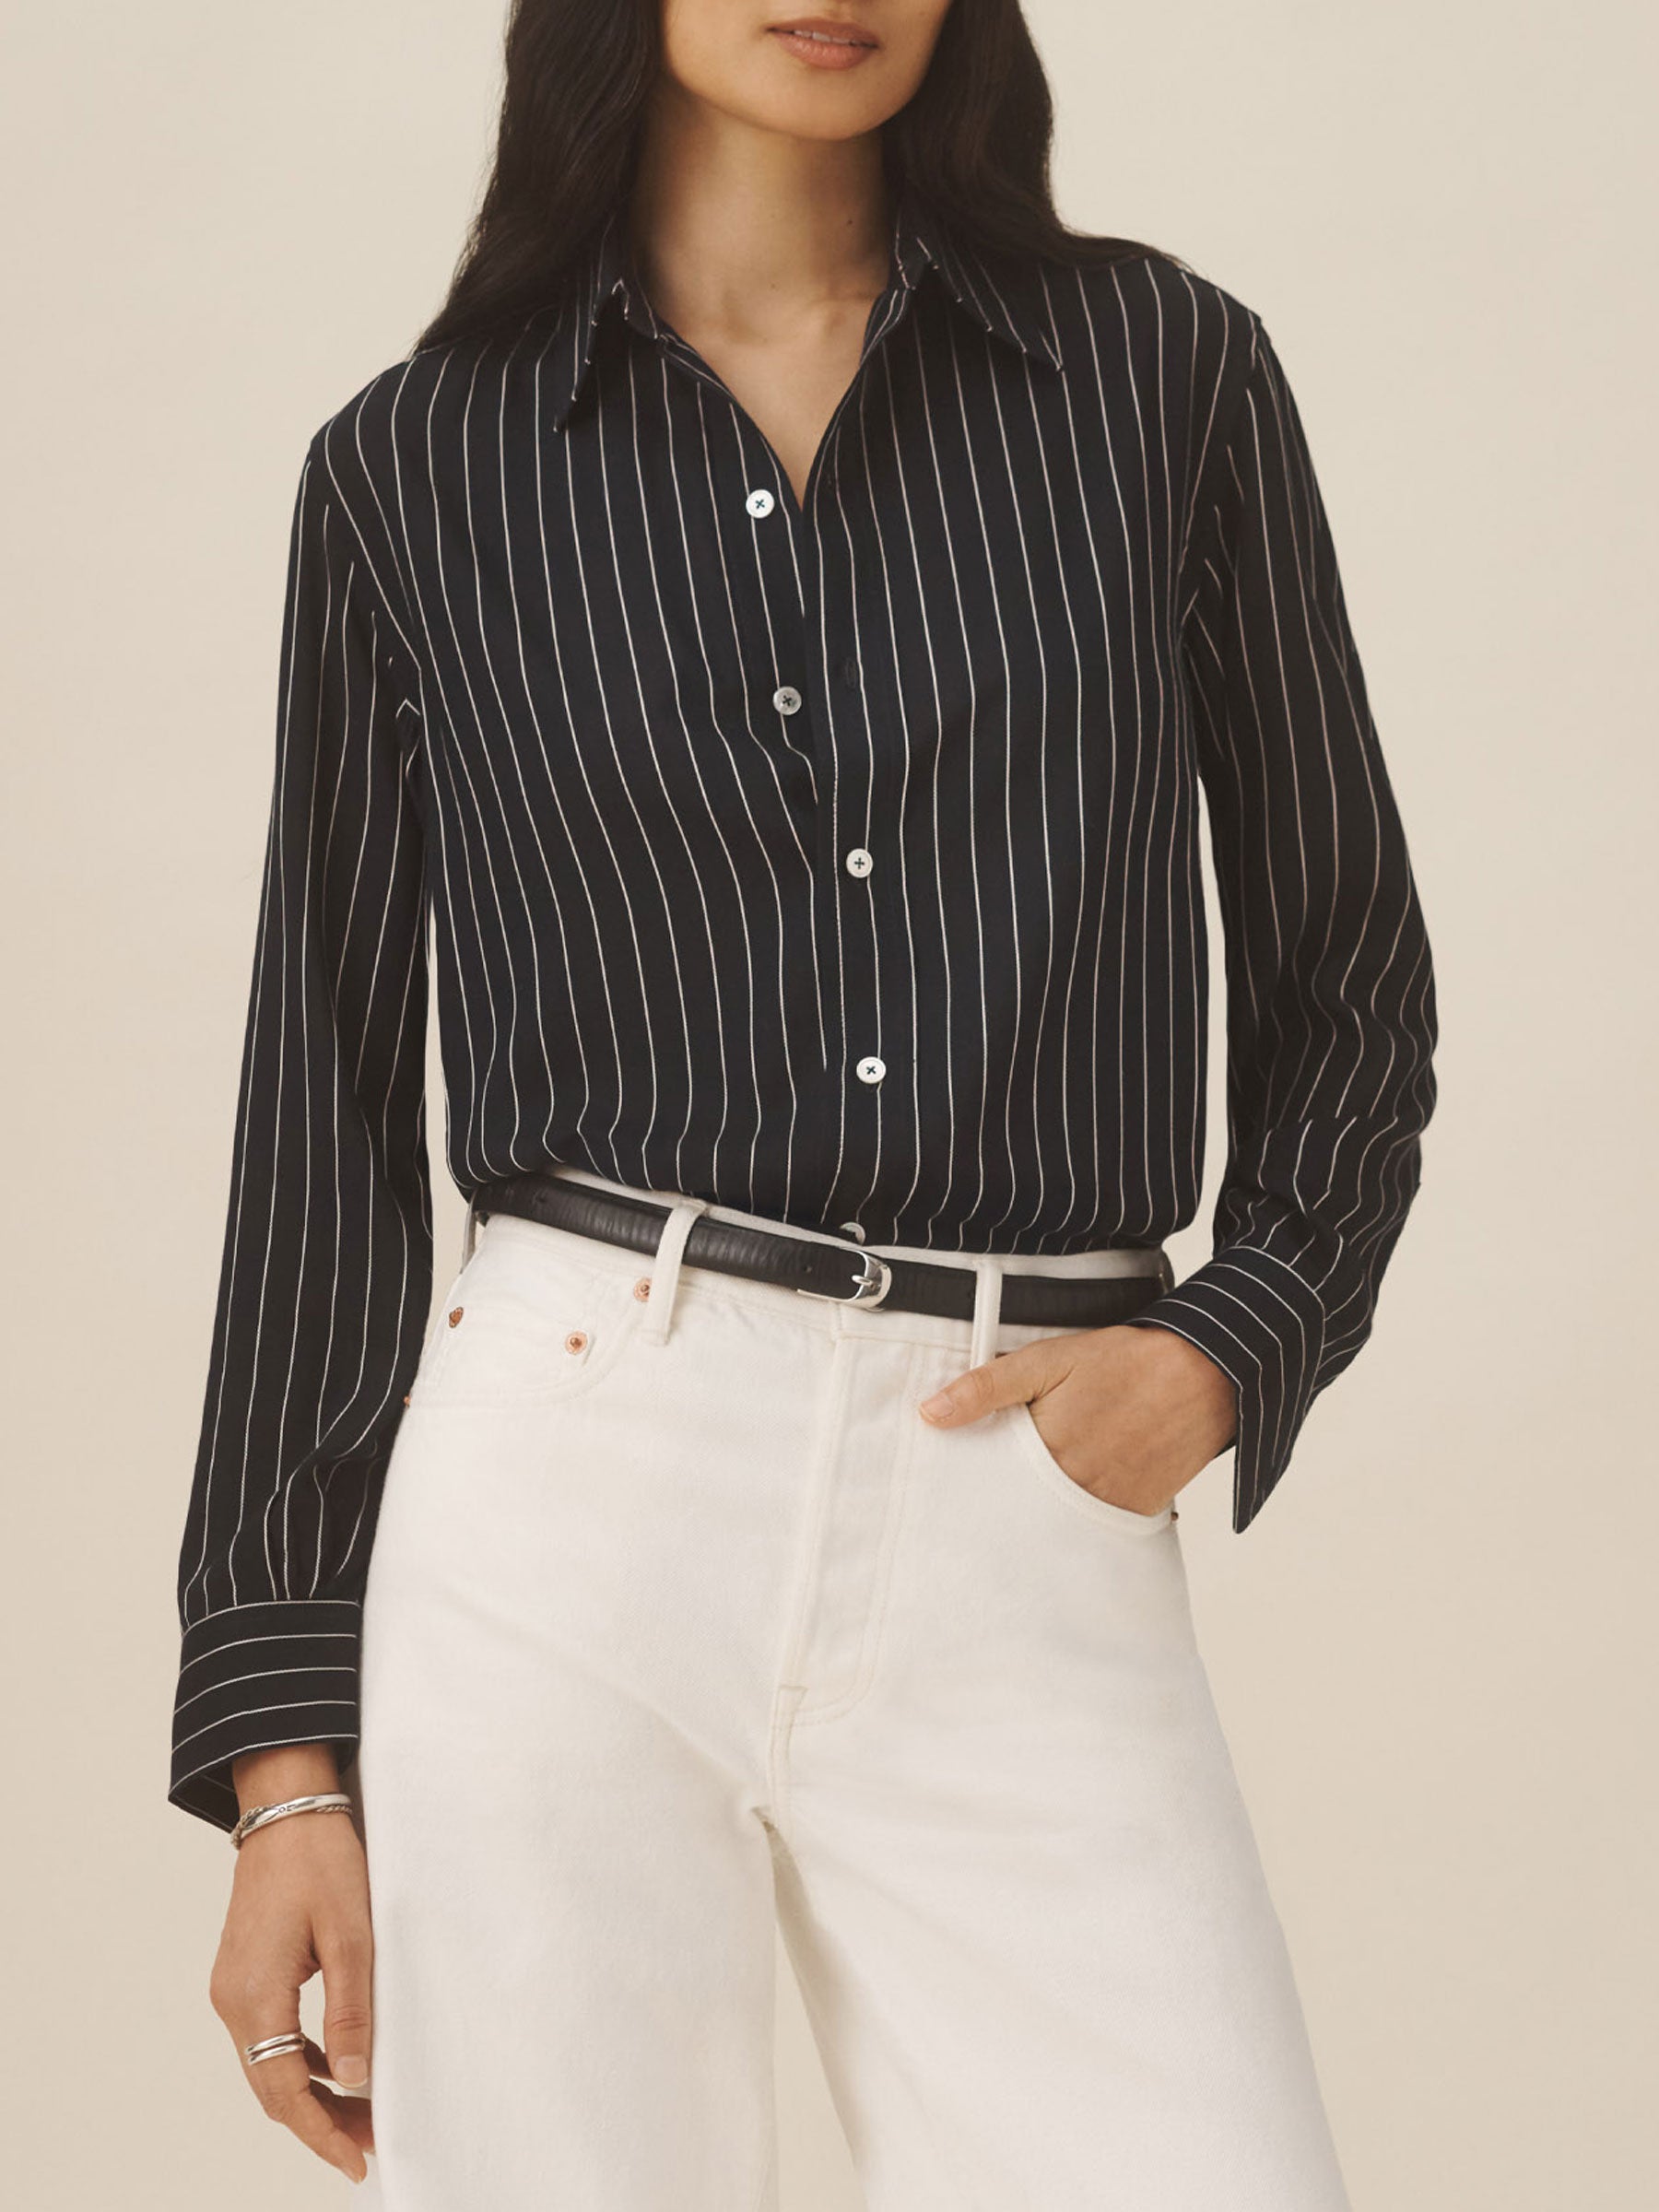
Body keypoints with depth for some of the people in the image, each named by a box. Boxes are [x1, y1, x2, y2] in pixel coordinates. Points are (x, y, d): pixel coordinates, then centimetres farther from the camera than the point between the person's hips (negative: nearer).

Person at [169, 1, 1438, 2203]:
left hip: (1035, 1548, 0)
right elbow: (329, 1107, 8)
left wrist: (1222, 1353, -4)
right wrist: (283, 1743, 4)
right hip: (570, 1477, 0)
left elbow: (1348, 985, 14)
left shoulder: (1162, 372, 7)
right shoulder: (419, 467, 7)